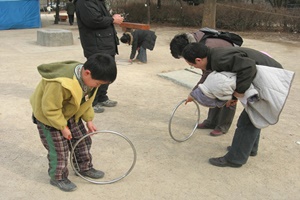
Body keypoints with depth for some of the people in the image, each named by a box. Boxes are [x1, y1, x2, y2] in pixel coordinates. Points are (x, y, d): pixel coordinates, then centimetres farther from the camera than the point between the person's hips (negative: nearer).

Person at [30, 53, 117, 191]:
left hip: (70, 113, 7)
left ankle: (85, 168, 32)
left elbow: (86, 101, 1)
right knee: (59, 149, -1)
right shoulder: (61, 84, -42)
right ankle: (58, 177, 22)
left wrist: (89, 120, -1)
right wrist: (63, 127, -21)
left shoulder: (89, 77, -16)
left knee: (83, 140, 11)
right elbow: (51, 108, -31)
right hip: (48, 116, -7)